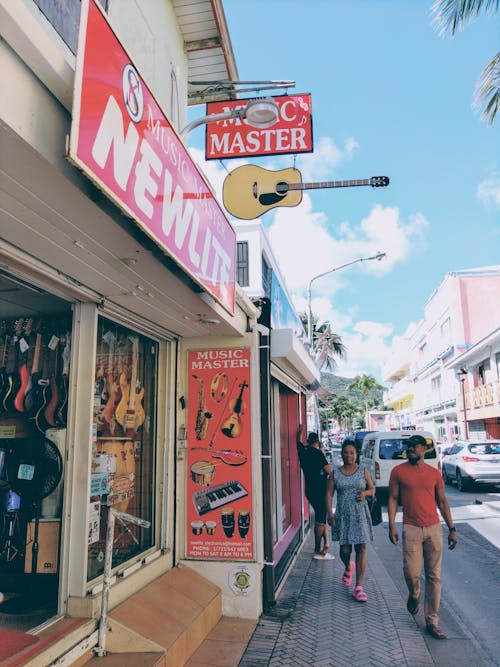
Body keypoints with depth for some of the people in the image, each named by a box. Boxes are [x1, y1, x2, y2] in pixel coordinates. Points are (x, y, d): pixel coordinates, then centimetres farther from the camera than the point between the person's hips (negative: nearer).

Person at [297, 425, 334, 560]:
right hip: (319, 490, -7)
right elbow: (329, 470, -16)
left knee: (321, 517, 17)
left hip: (310, 490, 7)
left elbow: (299, 442, 27)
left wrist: (301, 432, 39)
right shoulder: (317, 453, -14)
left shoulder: (303, 451, 5)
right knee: (320, 520, -1)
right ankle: (318, 551, 3)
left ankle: (326, 543, 17)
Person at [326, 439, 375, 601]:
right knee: (345, 549, 2)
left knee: (361, 548, -4)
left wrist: (365, 493, -11)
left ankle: (358, 587, 5)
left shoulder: (363, 471, 3)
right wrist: (330, 514, -8)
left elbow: (372, 489, 11)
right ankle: (348, 567, 38)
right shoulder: (335, 474, 3)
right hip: (343, 515, 0)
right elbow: (329, 494, 1)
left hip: (361, 514, 0)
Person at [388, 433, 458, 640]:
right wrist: (392, 526, -7)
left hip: (434, 529, 2)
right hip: (411, 529, -2)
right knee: (412, 572, -8)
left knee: (434, 576, 6)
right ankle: (414, 595, 28)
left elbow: (442, 502, 12)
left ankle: (432, 621, 18)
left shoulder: (434, 473, 6)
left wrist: (452, 529, 10)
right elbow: (393, 499, 0)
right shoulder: (398, 471, -1)